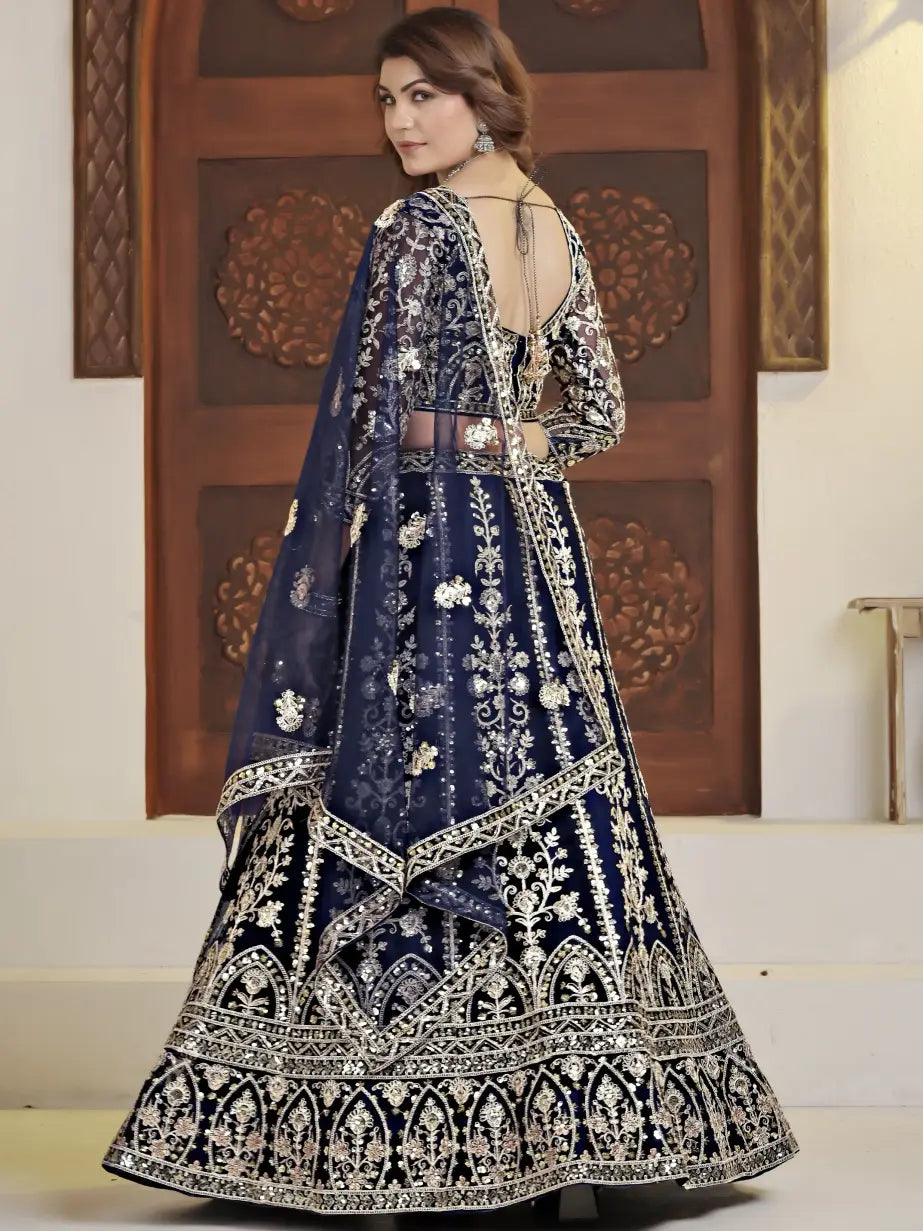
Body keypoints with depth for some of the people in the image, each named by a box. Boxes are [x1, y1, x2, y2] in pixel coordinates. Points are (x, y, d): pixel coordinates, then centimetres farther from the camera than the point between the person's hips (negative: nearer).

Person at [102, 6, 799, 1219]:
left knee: (397, 800, -2)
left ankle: (397, 1129, 1)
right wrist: (504, 449, 10)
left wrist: (344, 557, -9)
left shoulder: (414, 229, -11)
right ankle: (582, 1112, 17)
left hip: (427, 538, -7)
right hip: (535, 543, 7)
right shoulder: (559, 230, 10)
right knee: (553, 795, 10)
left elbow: (379, 419, -13)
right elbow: (603, 413, 13)